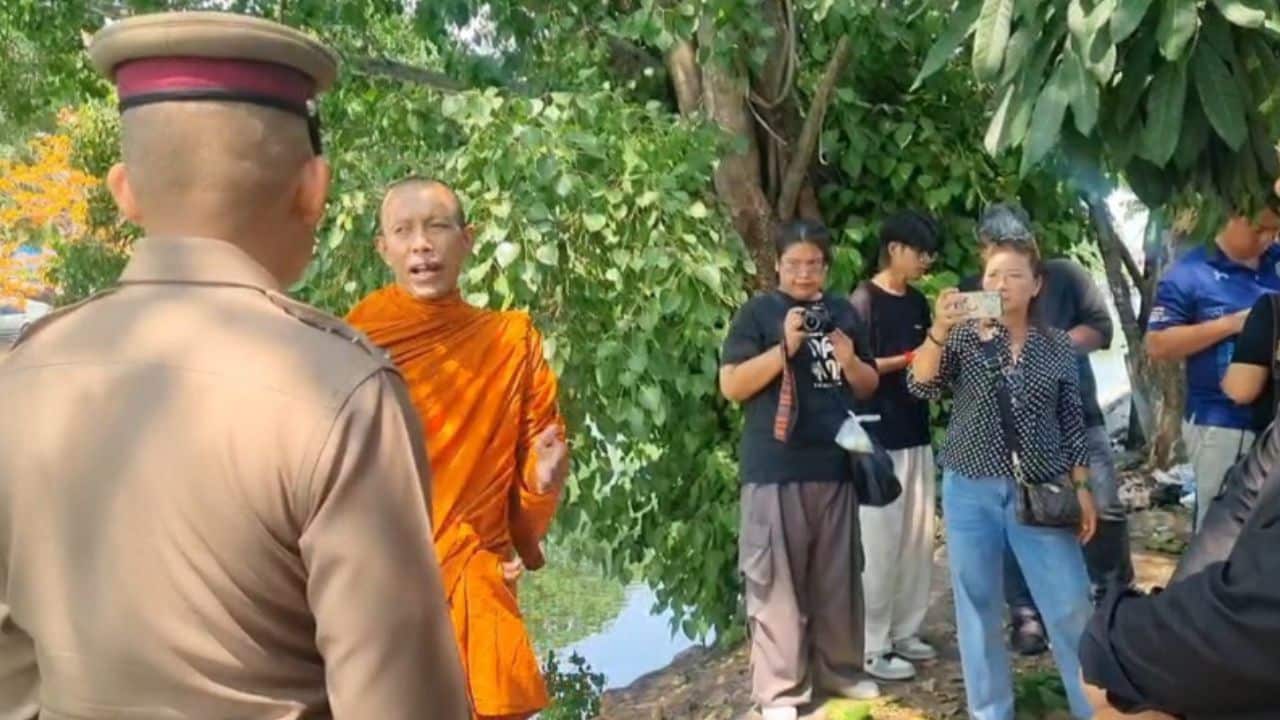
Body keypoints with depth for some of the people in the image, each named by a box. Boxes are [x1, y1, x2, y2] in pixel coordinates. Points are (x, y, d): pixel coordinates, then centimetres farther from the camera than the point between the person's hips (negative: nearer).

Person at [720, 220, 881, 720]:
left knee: (837, 576, 13)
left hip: (835, 466, 5)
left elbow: (869, 387, 17)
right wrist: (785, 347, -17)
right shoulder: (758, 312, -2)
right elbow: (731, 386, -8)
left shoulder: (844, 313, 13)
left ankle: (839, 669, 28)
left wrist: (850, 362, -4)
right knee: (776, 579, -2)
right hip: (775, 470, -5)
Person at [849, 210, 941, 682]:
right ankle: (873, 647, 4)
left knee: (918, 538, 10)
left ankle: (905, 632, 22)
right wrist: (909, 358, -12)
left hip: (916, 431, 8)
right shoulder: (864, 300, -8)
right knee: (880, 543, -4)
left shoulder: (918, 302, 14)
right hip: (879, 436, -8)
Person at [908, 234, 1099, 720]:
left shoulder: (1058, 346, 5)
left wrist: (1082, 487, 3)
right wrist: (938, 329, -28)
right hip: (970, 492, 0)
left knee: (1071, 609, 1)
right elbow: (921, 386, -14)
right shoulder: (964, 337, 1)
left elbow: (1071, 422, 8)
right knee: (978, 606, 8)